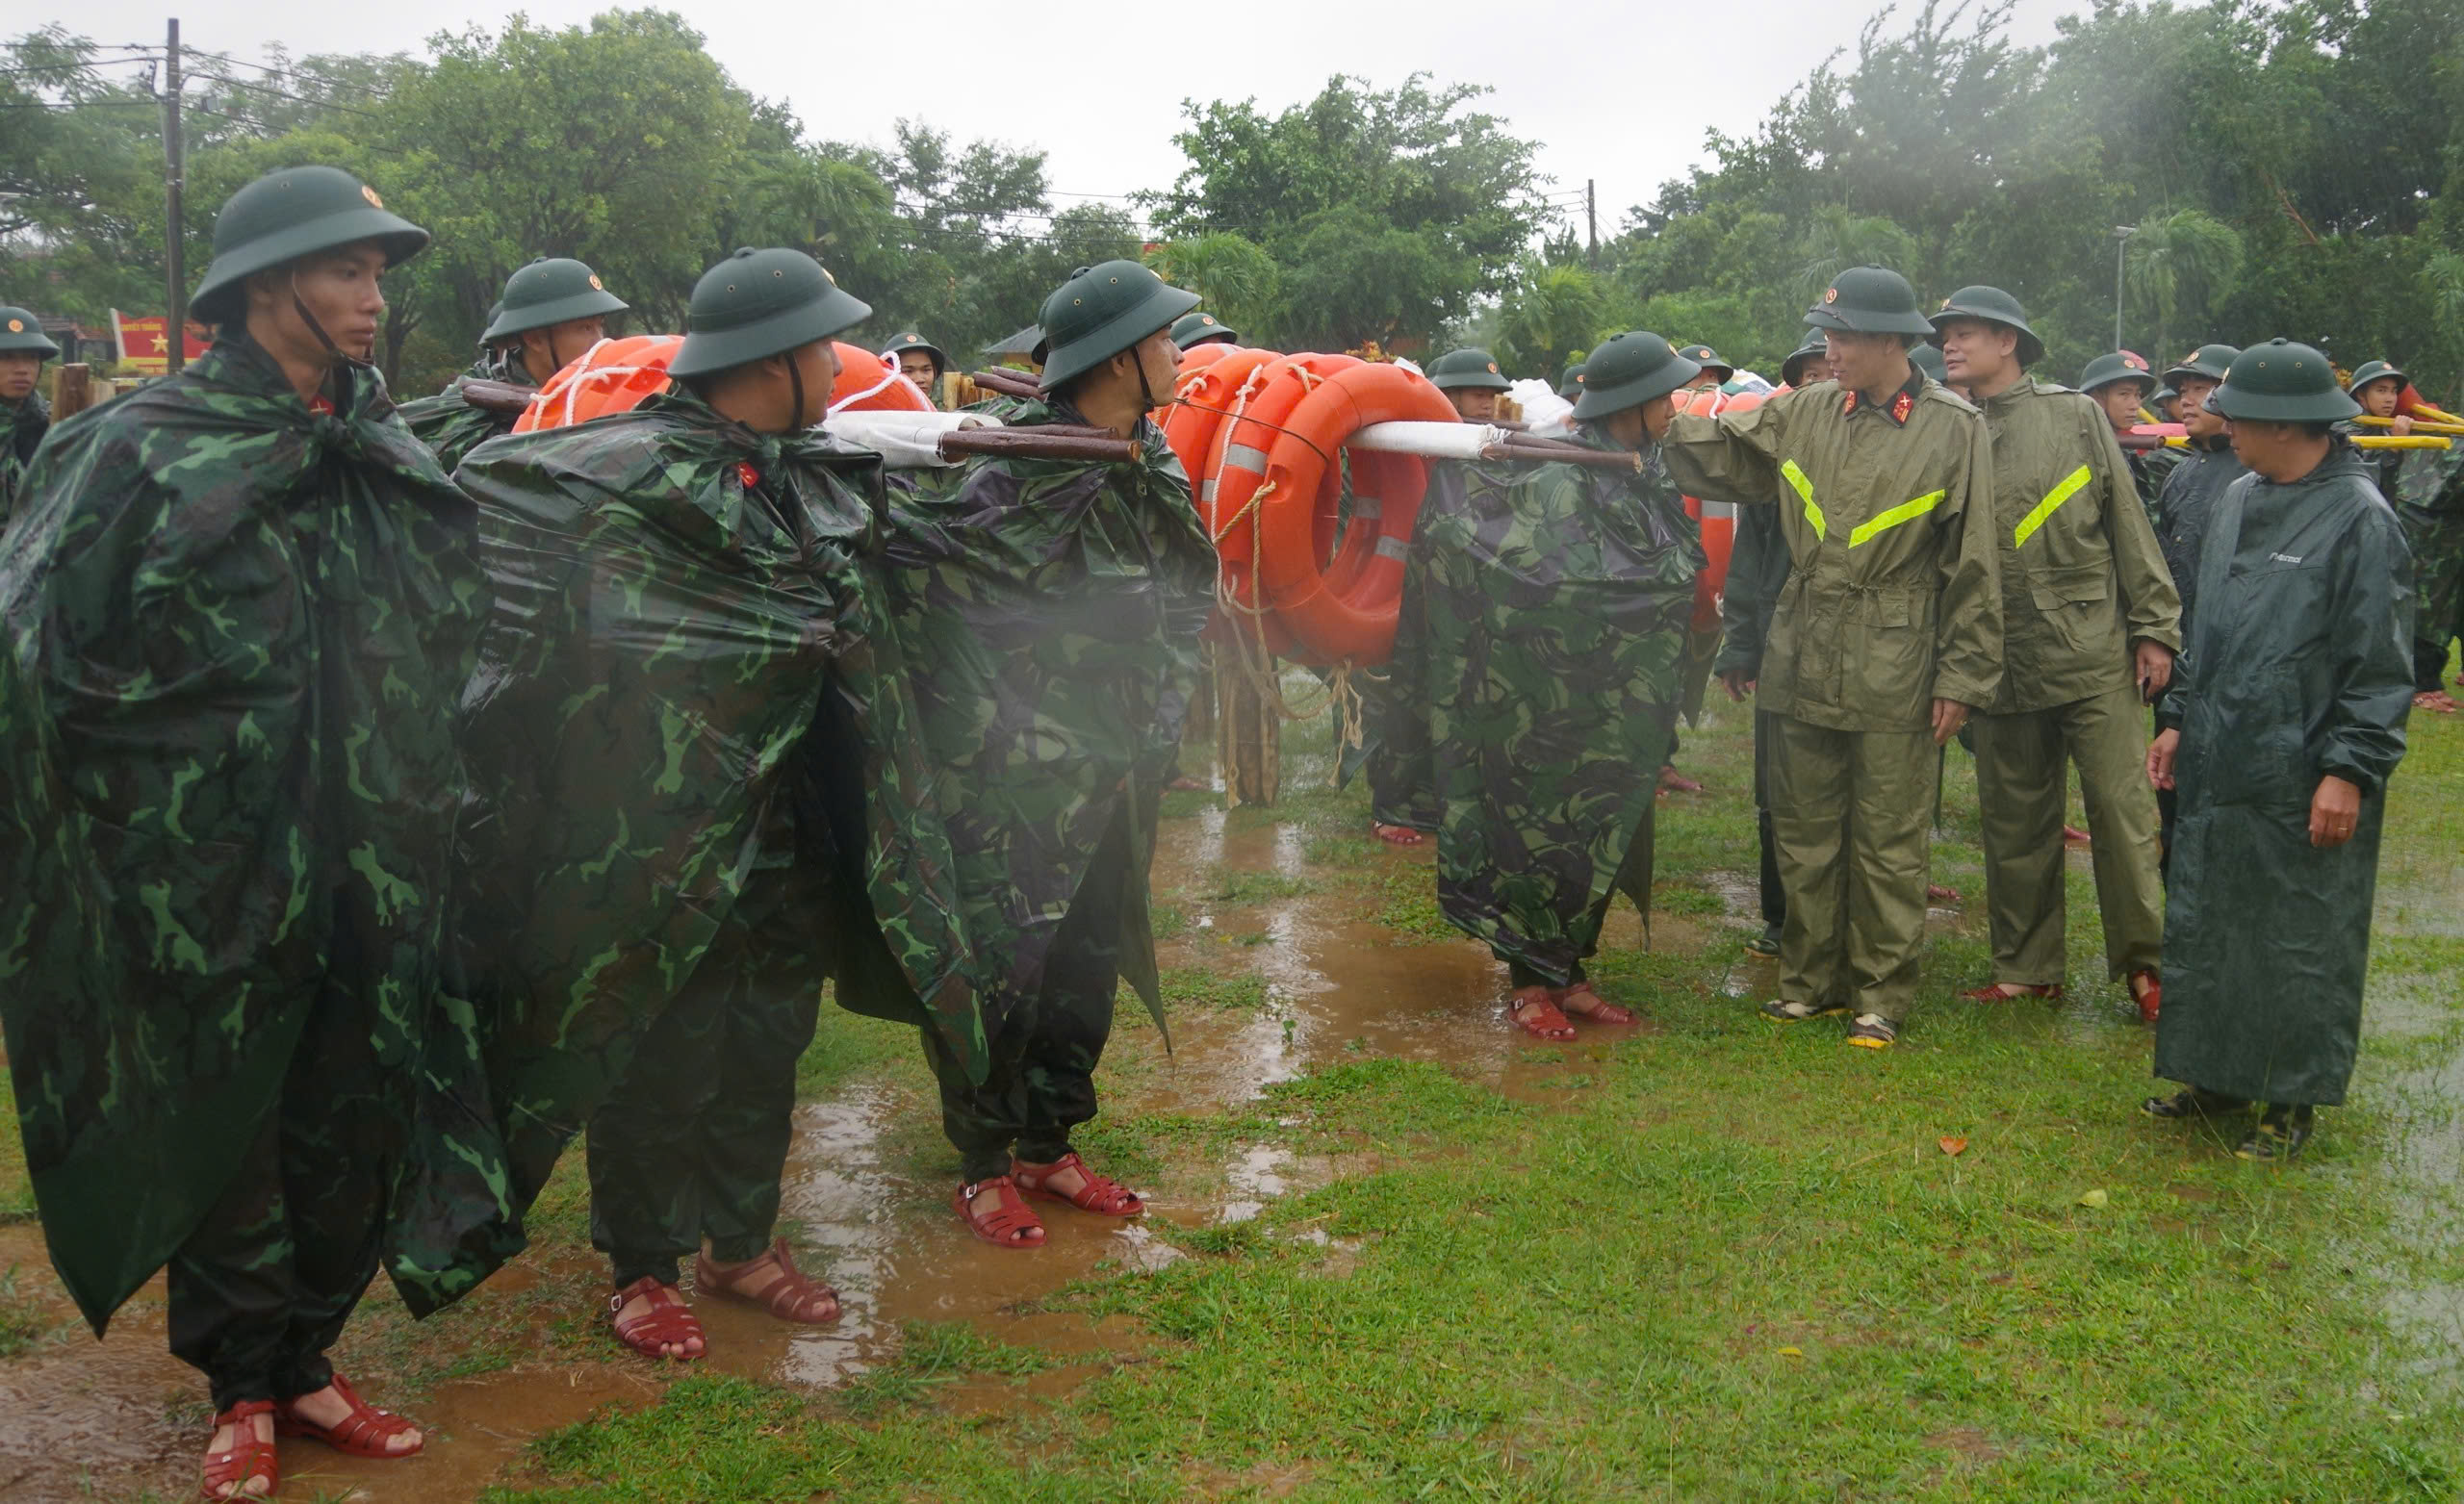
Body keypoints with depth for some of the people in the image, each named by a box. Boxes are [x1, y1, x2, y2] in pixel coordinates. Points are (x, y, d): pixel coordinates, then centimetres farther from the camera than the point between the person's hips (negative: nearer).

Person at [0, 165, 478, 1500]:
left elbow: (458, 644, 18)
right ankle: (241, 1389, 27)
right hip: (216, 878, -4)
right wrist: (119, 828, -8)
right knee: (221, 1129, 9)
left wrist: (431, 819, 19)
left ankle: (304, 1361, 31)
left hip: (375, 877, 5)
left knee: (355, 1127, 12)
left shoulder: (393, 459, 8)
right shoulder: (140, 452, -7)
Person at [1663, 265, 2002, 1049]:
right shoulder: (1804, 412, 5)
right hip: (1803, 655, 4)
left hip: (1894, 668, -4)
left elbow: (1972, 563, -4)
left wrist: (1962, 678, -5)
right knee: (1804, 829, 12)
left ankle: (1882, 993, 16)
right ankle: (1810, 977, 26)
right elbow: (1717, 451, 14)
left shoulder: (1953, 428, -5)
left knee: (1887, 839, 4)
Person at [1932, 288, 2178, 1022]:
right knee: (2013, 820, 9)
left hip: (2092, 652, -2)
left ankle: (2144, 961, 12)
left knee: (2122, 808, -2)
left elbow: (2128, 524, 3)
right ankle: (2027, 968, 20)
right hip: (2000, 659, 2)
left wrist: (2154, 628, -1)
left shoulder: (2077, 415, 3)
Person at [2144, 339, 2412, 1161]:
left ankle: (2295, 1100, 17)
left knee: (2303, 941, 4)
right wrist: (2179, 718, 17)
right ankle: (2217, 1075, 29)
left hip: (2303, 784, -7)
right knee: (2203, 927, 14)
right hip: (2218, 769, 8)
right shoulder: (2238, 500, 10)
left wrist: (2350, 772, -15)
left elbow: (2381, 668, -12)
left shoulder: (2359, 518, -12)